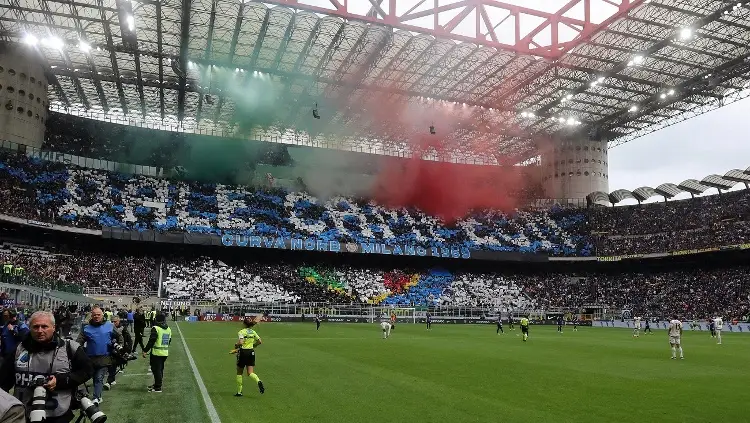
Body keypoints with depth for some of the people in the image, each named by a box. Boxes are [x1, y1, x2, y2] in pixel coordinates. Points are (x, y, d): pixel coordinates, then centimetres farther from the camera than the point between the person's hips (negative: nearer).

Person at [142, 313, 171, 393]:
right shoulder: (168, 329, 9)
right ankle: (156, 384, 30)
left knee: (156, 369, -1)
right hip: (165, 353, 7)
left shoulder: (155, 328, -14)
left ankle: (158, 387, 2)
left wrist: (145, 351, -11)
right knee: (160, 369, 18)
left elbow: (151, 341, -17)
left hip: (156, 352, -7)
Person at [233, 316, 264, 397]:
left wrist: (236, 345, -4)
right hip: (251, 352, 4)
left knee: (239, 373, 14)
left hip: (243, 352, -4)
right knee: (250, 373, 2)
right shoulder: (253, 332, 7)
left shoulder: (241, 332, -11)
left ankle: (239, 392, 19)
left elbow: (240, 342, -25)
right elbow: (260, 341, 7)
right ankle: (258, 381, -29)